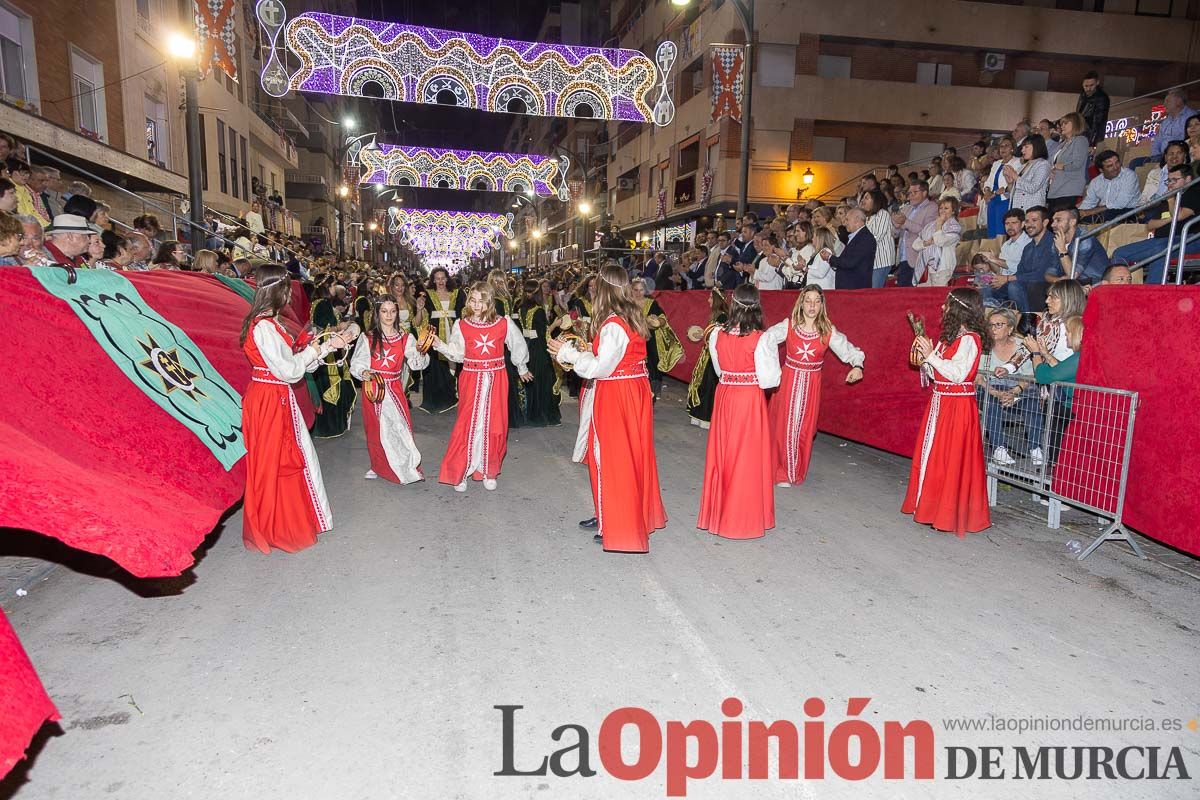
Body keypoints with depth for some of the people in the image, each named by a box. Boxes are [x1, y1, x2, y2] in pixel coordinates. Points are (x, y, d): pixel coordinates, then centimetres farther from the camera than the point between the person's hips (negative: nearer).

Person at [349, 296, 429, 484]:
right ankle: (378, 466, 28)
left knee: (399, 425, -7)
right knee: (375, 428, 10)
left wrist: (421, 353, -27)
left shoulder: (405, 338, 2)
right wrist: (363, 373, -23)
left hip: (394, 389, 0)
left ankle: (406, 467, 5)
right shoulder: (367, 337, -1)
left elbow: (416, 364, -6)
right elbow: (357, 363, -3)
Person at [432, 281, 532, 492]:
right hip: (471, 379, -1)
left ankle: (489, 472, 19)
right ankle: (458, 473, 10)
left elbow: (518, 346, 13)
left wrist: (522, 369, 24)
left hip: (496, 380, 1)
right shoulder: (461, 325, 0)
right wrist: (439, 345, -17)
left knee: (495, 425, 4)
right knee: (467, 424, -3)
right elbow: (457, 354, -1)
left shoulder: (504, 323, -1)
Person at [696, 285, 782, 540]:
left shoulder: (717, 334, -5)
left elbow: (718, 368, 7)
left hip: (724, 396, 4)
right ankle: (744, 517, 19)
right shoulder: (761, 339, -15)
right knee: (748, 455, 8)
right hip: (750, 398, -3)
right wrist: (772, 352, 2)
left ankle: (718, 511, 28)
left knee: (722, 453, 15)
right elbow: (768, 380, -13)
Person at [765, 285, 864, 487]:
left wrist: (857, 365, -23)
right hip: (788, 381, -1)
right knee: (783, 427, 4)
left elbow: (849, 349, -2)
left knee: (804, 430, 8)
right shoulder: (788, 325, -8)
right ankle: (781, 472, 23)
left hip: (811, 385, 1)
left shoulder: (828, 331, -4)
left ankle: (797, 473, 27)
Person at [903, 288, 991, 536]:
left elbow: (957, 374, -22)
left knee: (951, 460, -4)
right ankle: (931, 506, 24)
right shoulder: (948, 337, 14)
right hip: (939, 402, 9)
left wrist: (931, 355, -19)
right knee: (932, 455, 13)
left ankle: (950, 514, 5)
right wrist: (925, 355, 0)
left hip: (957, 407, -9)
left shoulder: (969, 339, -13)